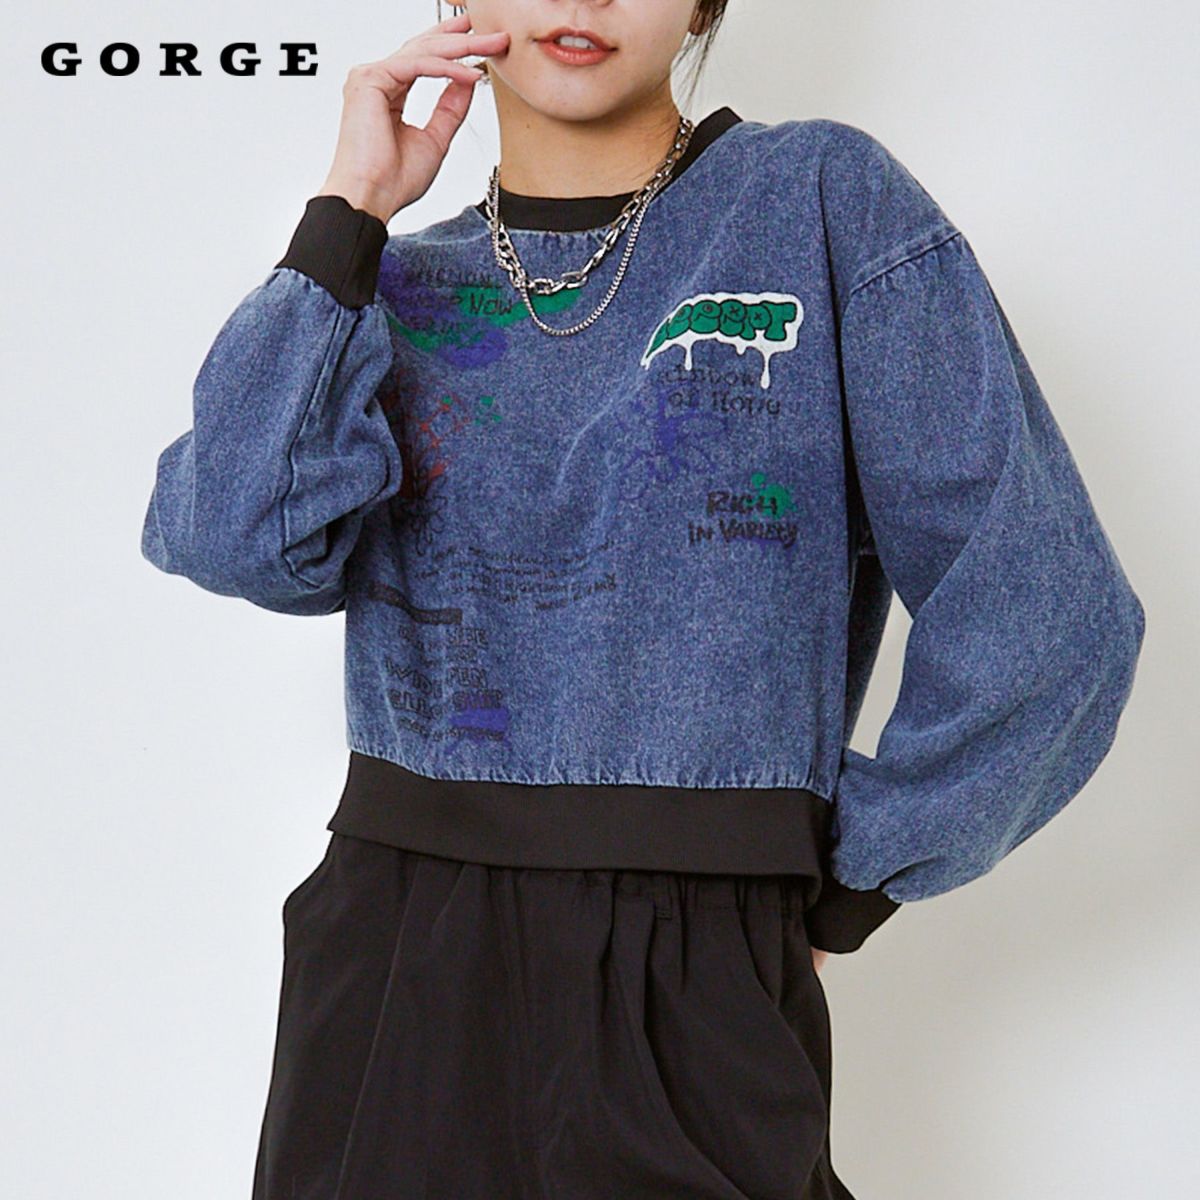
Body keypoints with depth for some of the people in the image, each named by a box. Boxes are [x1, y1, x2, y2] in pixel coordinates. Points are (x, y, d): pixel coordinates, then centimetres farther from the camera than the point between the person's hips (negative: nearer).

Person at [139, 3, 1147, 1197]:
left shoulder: (826, 201, -2)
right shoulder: (395, 288, 9)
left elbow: (1041, 618, -5)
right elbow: (234, 538, -11)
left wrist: (827, 903, 0)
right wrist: (351, 204, -7)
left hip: (686, 1000, -3)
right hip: (383, 962, 3)